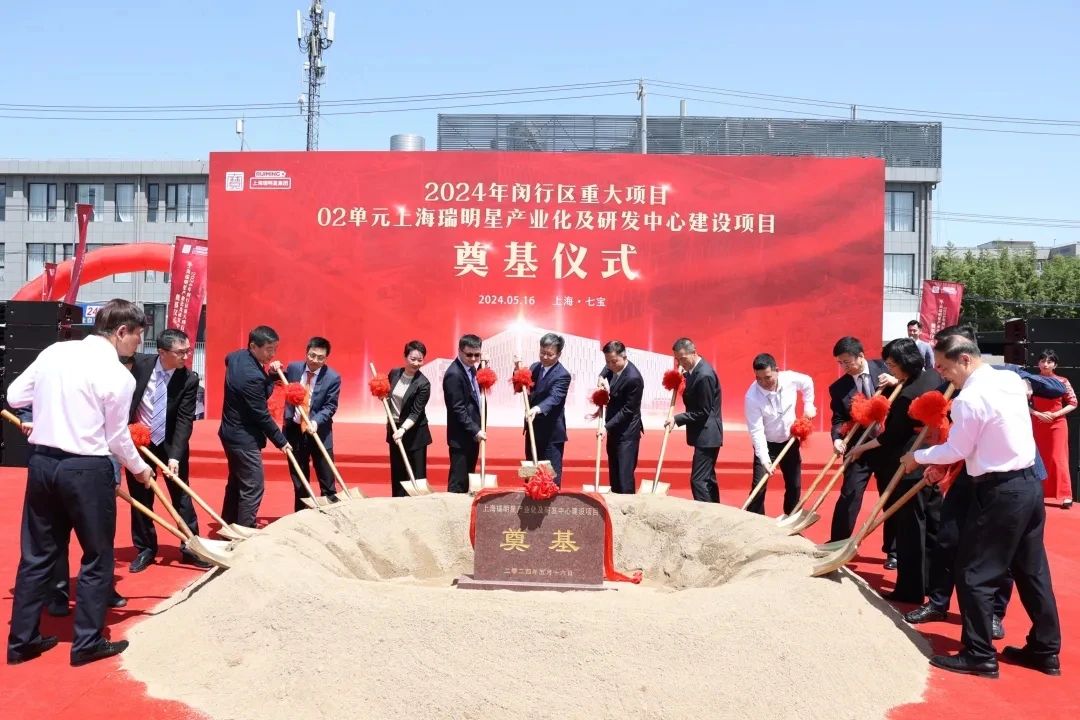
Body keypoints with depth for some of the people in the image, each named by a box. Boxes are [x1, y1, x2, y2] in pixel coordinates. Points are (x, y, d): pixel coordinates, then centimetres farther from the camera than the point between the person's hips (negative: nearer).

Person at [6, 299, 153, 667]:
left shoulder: (54, 351, 4)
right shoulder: (119, 375, -13)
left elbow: (14, 396, 11)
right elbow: (117, 438, -6)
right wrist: (140, 468, 11)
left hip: (41, 462, 7)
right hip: (86, 470, -6)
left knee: (37, 554, 16)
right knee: (97, 556, 9)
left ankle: (21, 640, 25)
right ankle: (87, 642, 15)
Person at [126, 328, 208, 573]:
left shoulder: (189, 379, -16)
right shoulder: (140, 363, -12)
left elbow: (185, 420, -17)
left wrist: (175, 455, -24)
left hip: (170, 444, -1)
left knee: (181, 496, 5)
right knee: (140, 498, 9)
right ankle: (145, 549, 23)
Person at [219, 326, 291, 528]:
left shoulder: (236, 357, 1)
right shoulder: (252, 376, -28)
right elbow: (261, 415, -21)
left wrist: (271, 374, -5)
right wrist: (281, 441, -10)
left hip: (232, 432, 10)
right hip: (245, 437, -10)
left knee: (236, 482, 20)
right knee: (253, 487, -2)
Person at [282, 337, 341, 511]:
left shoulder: (332, 377, -11)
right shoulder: (293, 368, -2)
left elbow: (330, 406, -12)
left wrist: (316, 421, -28)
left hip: (319, 431, -3)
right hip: (294, 429, 3)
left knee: (326, 477, 2)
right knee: (298, 478, 12)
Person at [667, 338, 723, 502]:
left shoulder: (705, 375, -23)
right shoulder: (693, 370, 6)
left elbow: (703, 412, -20)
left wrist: (677, 419, -19)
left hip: (707, 435, -10)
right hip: (704, 434, 10)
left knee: (698, 480, -10)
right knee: (707, 477, 17)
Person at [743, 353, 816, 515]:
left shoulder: (790, 378, -19)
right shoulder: (752, 397, -29)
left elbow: (807, 383, 7)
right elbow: (756, 431, -28)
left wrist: (808, 406, 3)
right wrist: (765, 459, -33)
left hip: (790, 441, 4)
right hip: (767, 444, -4)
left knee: (795, 485, 12)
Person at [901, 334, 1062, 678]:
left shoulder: (969, 399, -19)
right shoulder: (1011, 379, 8)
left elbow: (956, 451, -10)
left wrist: (918, 456, 6)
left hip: (999, 492, -9)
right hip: (1029, 483, 9)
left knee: (974, 573, 1)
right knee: (1032, 570, 16)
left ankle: (979, 655, 8)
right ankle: (1045, 650, 26)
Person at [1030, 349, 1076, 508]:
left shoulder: (1062, 381, -3)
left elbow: (1073, 403, -1)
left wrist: (1055, 414, -12)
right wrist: (1038, 414, -14)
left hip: (1057, 424, -2)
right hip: (1037, 424, 2)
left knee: (1058, 459, -5)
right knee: (1039, 459, 8)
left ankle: (1066, 495, -4)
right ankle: (1039, 493, 18)